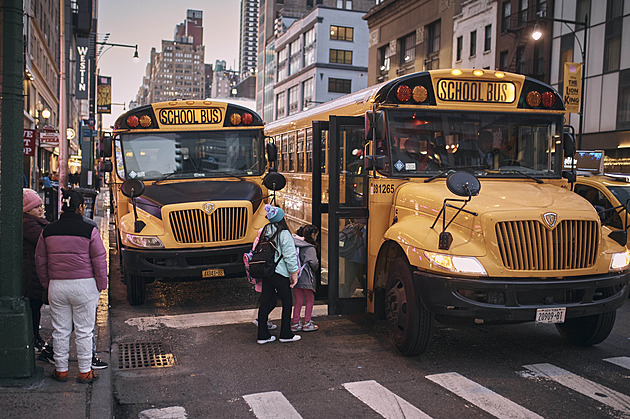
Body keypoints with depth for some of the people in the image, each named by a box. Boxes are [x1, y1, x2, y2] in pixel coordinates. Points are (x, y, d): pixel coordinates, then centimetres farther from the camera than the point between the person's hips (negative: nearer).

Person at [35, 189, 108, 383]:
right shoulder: (89, 231, -10)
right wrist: (101, 285, 1)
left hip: (57, 286, 3)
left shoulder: (48, 231, 2)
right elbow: (100, 260, -9)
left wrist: (47, 284, 20)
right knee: (84, 331, 7)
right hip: (84, 286, -3)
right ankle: (85, 372, 16)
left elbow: (40, 260, 10)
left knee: (60, 330, 14)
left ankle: (61, 370, 24)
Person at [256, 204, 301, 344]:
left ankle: (262, 335, 14)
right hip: (279, 273, -7)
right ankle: (285, 334, 13)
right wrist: (294, 274, -7)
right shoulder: (284, 233, -12)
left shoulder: (265, 232, 10)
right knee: (287, 302, 6)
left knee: (266, 302, 10)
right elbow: (289, 255, -14)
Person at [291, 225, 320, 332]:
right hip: (306, 279, -6)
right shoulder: (310, 248, -16)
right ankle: (307, 323, 15)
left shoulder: (295, 245, 5)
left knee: (298, 301, 15)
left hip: (295, 277, 6)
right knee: (310, 300, 11)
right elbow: (313, 262, -25)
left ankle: (295, 323, 17)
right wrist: (315, 268, -4)